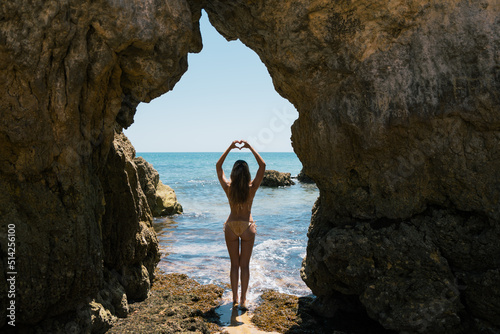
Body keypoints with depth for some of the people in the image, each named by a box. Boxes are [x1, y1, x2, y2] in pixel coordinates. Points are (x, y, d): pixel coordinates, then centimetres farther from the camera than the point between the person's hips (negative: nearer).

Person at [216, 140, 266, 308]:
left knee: (234, 264, 13)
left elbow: (218, 166, -2)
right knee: (245, 265, 9)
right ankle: (243, 299, 13)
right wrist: (250, 147, -8)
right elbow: (262, 165, -8)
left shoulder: (228, 188, -13)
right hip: (247, 227, -1)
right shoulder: (252, 188, -15)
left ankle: (235, 298, 20)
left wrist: (230, 147, -4)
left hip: (231, 227, 1)